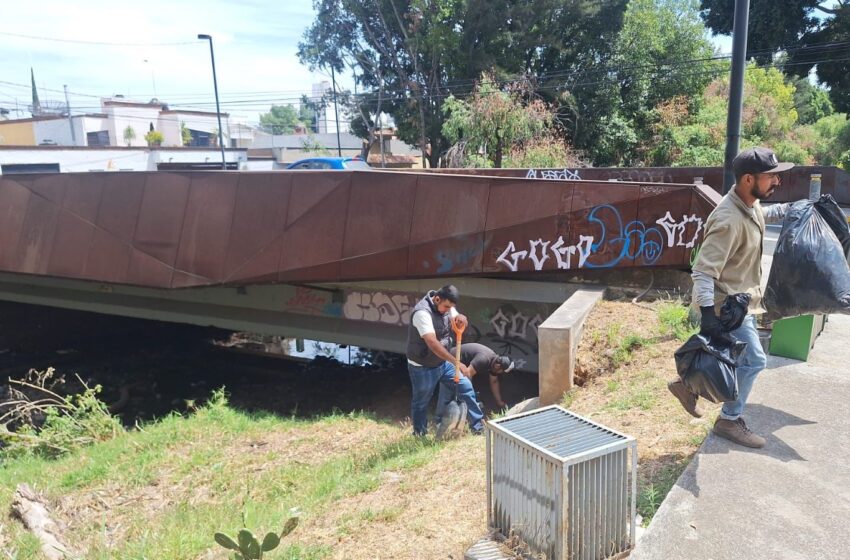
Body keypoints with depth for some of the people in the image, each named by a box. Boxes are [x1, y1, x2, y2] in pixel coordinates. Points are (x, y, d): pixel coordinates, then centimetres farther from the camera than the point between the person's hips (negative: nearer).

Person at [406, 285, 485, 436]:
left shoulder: (446, 306, -4)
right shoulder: (422, 312, -30)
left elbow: (460, 325, 0)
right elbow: (432, 343, -38)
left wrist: (461, 318, -27)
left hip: (443, 363, 7)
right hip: (423, 367, -7)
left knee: (466, 387, 5)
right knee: (421, 402, 12)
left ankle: (478, 426, 19)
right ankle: (419, 435, 33)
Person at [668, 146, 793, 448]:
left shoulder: (751, 204, 0)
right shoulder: (729, 220, -30)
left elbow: (765, 214, 28)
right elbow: (703, 270, -32)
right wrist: (707, 312, -37)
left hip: (740, 299, 10)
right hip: (727, 304, -10)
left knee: (739, 357, 21)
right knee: (753, 360, 0)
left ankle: (688, 384, 36)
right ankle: (729, 420, 18)